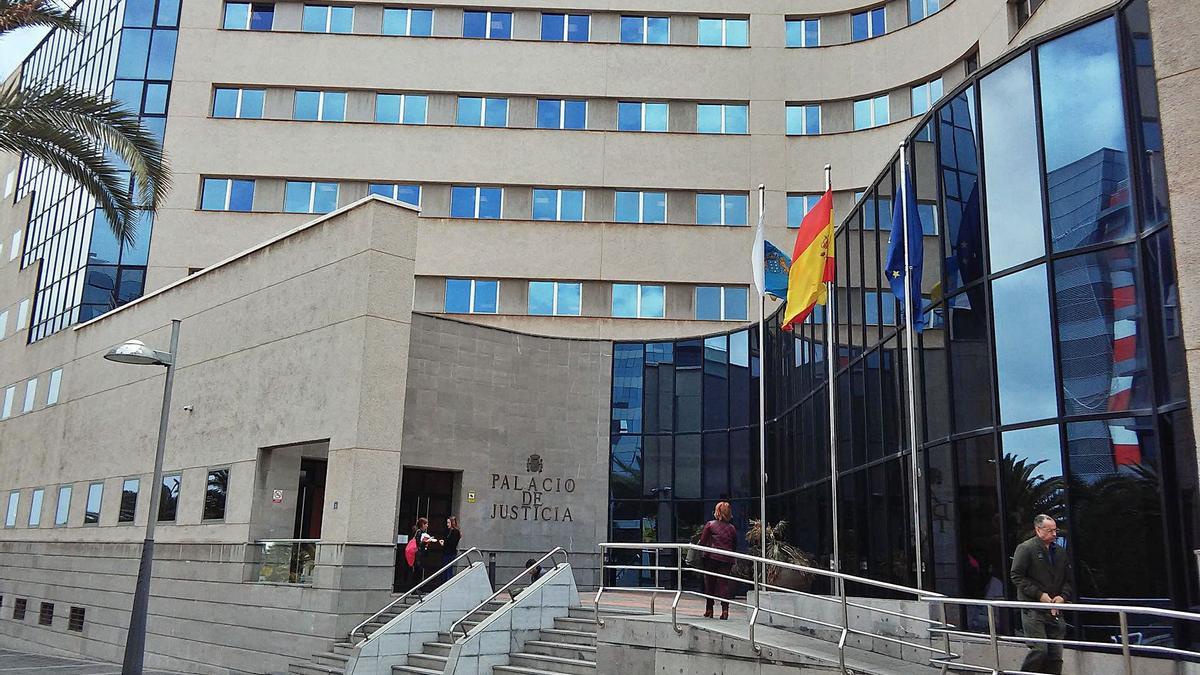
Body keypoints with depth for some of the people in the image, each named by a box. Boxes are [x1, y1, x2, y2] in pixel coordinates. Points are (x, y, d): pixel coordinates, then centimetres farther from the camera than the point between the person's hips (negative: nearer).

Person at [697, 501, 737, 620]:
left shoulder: (710, 524, -1)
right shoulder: (731, 528, 7)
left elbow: (702, 542, -4)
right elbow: (735, 545, 12)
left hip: (712, 558, -2)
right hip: (727, 560, 2)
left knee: (710, 583, 9)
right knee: (724, 583, 3)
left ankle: (709, 610, 14)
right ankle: (725, 609, -9)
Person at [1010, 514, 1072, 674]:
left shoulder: (1060, 551, 13)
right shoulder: (1026, 548, -5)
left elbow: (1068, 579, 19)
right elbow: (1016, 576, -9)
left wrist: (1063, 596, -1)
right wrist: (1039, 594, -14)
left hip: (1055, 609, 6)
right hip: (1033, 609, -6)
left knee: (1056, 654, 4)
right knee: (1039, 649, -14)